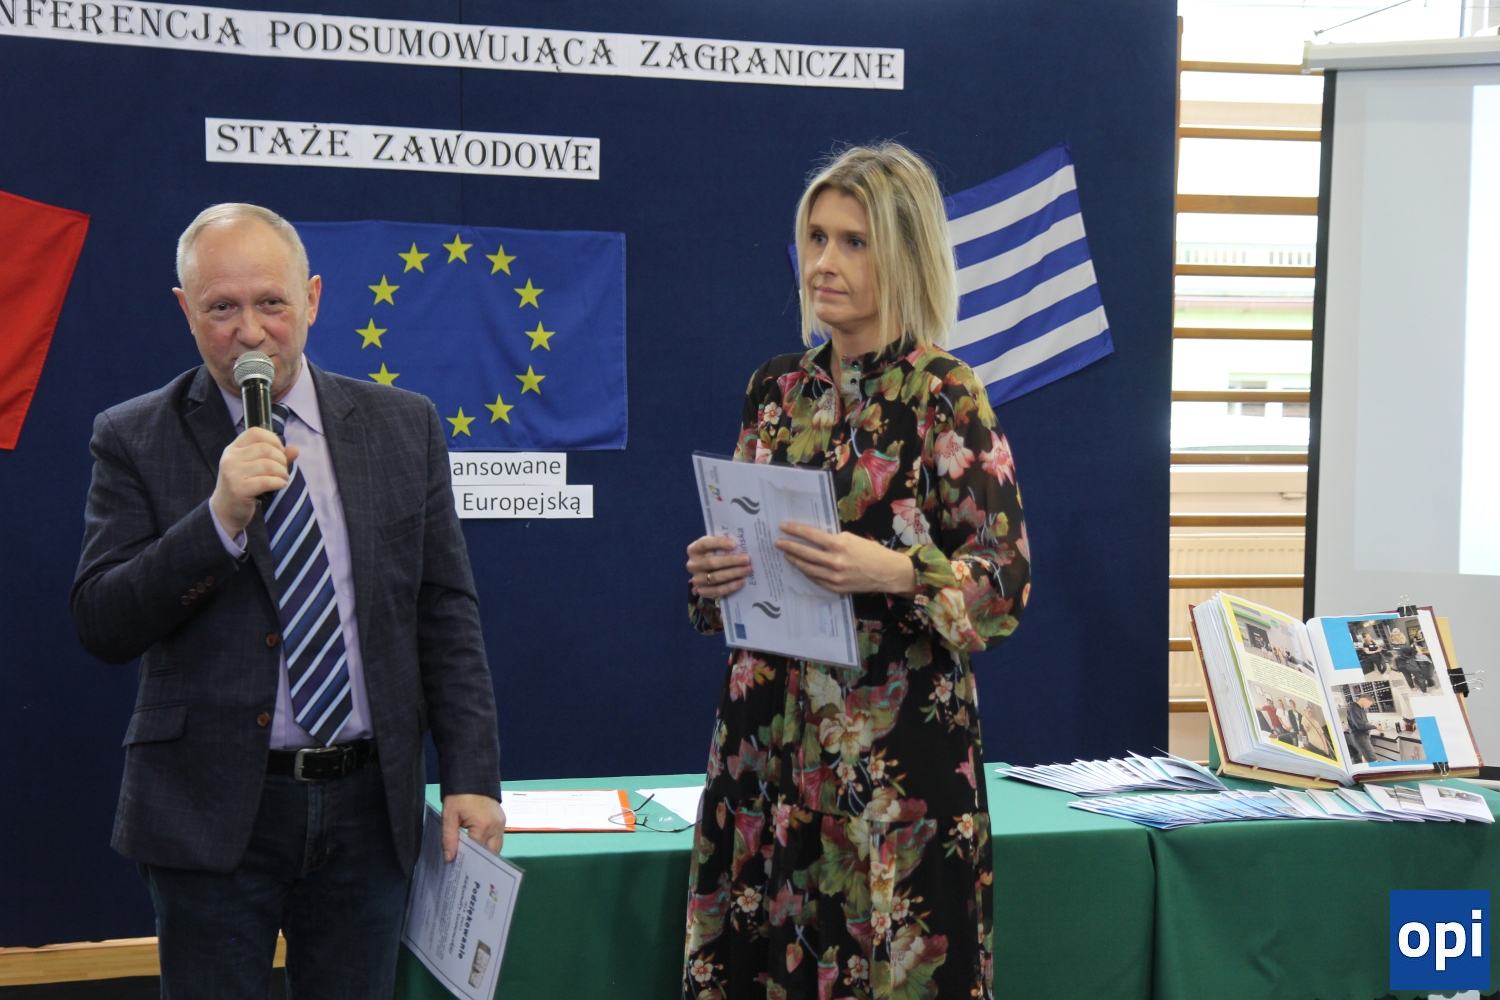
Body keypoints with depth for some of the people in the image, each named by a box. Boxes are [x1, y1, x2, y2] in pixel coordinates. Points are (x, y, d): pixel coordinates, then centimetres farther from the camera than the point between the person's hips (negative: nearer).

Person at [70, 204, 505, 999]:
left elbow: (447, 613, 6)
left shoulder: (402, 426, 6)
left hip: (368, 805, 2)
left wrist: (471, 777, -1)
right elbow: (101, 627, -8)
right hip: (211, 812, -2)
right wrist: (219, 519, -21)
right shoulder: (136, 440, -1)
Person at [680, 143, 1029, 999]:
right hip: (769, 735, 5)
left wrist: (896, 572, -24)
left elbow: (1007, 581, -9)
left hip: (895, 742, -5)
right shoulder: (778, 390, 10)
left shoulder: (944, 394, -6)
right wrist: (713, 573, -4)